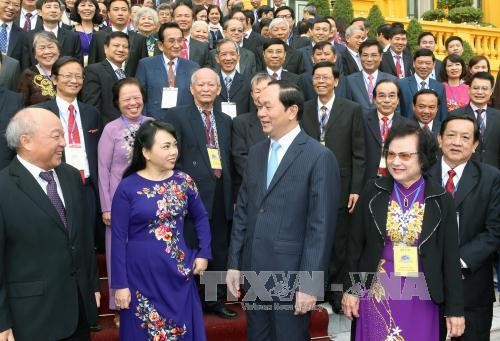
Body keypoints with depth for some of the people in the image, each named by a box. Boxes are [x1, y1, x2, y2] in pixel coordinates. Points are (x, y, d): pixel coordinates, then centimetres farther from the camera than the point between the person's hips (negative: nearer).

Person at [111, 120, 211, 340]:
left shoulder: (184, 181, 0)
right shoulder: (128, 187, -10)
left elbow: (201, 218, 13)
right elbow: (118, 239, -8)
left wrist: (204, 253, 2)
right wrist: (120, 284, -8)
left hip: (178, 274, 3)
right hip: (141, 277, -3)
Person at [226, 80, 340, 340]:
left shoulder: (319, 157, -11)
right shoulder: (256, 152, 9)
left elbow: (321, 226, -14)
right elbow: (242, 212, 10)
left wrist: (309, 283, -15)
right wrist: (234, 263, 7)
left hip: (291, 279, -6)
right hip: (254, 275, 6)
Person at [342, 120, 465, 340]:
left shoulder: (442, 200, -4)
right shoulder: (372, 192, -3)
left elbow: (450, 258, -1)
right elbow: (355, 245, 4)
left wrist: (455, 309, 0)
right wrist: (350, 289, 3)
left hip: (420, 298, 0)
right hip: (376, 294, 1)